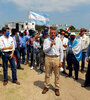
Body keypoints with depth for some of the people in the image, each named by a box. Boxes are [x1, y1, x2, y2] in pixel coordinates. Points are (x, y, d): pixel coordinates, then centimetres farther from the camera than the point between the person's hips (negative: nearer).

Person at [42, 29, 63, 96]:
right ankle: (47, 87, 28)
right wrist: (51, 45, -20)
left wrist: (61, 61, -1)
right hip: (48, 58, 0)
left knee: (57, 75, 8)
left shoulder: (59, 40, 3)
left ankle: (57, 88, 24)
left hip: (56, 58, 0)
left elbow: (61, 51, 3)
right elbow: (44, 50, -7)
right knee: (47, 74, 11)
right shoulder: (46, 40, 1)